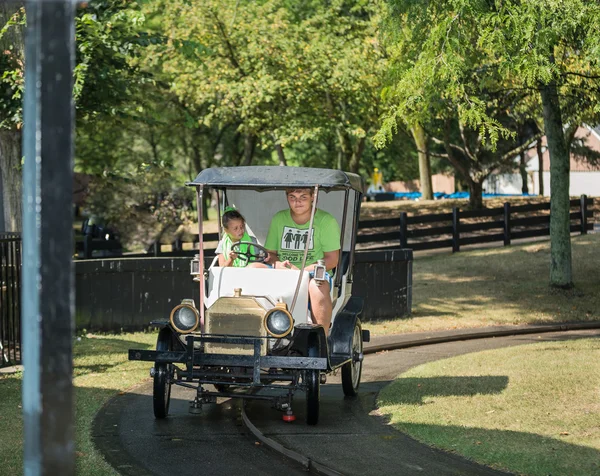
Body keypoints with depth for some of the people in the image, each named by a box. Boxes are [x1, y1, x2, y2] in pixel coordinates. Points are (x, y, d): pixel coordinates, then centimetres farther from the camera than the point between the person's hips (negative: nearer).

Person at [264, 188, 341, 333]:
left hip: (313, 274, -4)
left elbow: (332, 260, -4)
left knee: (317, 286, -39)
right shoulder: (278, 219, 14)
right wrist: (279, 265, -9)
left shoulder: (326, 221, 1)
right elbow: (269, 254, 15)